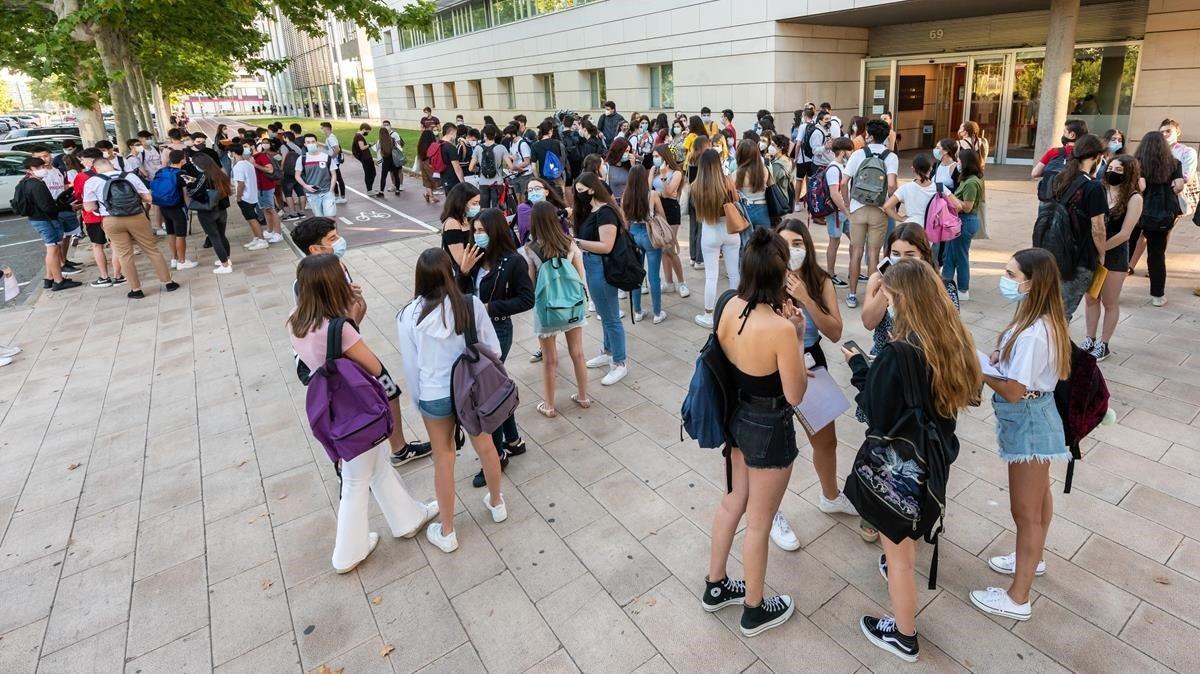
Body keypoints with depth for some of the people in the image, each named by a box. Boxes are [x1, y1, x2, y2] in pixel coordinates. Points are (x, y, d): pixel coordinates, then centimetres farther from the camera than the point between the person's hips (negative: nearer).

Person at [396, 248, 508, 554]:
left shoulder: (408, 316, -15)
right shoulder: (472, 304, -14)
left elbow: (411, 366, -5)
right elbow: (493, 349, -6)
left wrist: (419, 400, 11)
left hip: (434, 396, -1)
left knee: (443, 458, 15)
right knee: (485, 446, 22)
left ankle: (446, 532, 30)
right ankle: (497, 503, 45)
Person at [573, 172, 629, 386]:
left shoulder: (605, 212, -17)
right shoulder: (590, 211, 13)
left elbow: (606, 246, -23)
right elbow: (587, 238, 10)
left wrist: (577, 243, -21)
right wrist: (574, 240, -6)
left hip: (602, 268, -10)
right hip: (592, 266, 10)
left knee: (611, 317, 0)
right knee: (604, 315, 21)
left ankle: (620, 363, 11)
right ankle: (608, 352, 35)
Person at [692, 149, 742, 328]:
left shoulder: (696, 186, -13)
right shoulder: (728, 182, -12)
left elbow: (697, 208, 0)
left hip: (709, 233, -1)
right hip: (730, 231, 1)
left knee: (711, 275, 8)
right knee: (734, 273, 14)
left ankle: (708, 315, 16)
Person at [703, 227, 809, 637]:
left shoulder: (730, 306, -10)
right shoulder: (780, 328, -30)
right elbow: (795, 396, -17)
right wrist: (797, 337, -11)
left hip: (736, 416, 7)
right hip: (769, 428, -7)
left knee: (732, 502, 26)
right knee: (758, 523, 13)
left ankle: (715, 587, 46)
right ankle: (754, 611, 37)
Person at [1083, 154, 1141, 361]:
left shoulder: (1134, 198, -8)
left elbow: (1124, 234, -12)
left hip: (1114, 254, -3)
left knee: (1109, 303, 9)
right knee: (1091, 299, 13)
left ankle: (1103, 345, 21)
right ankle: (1090, 340, 28)